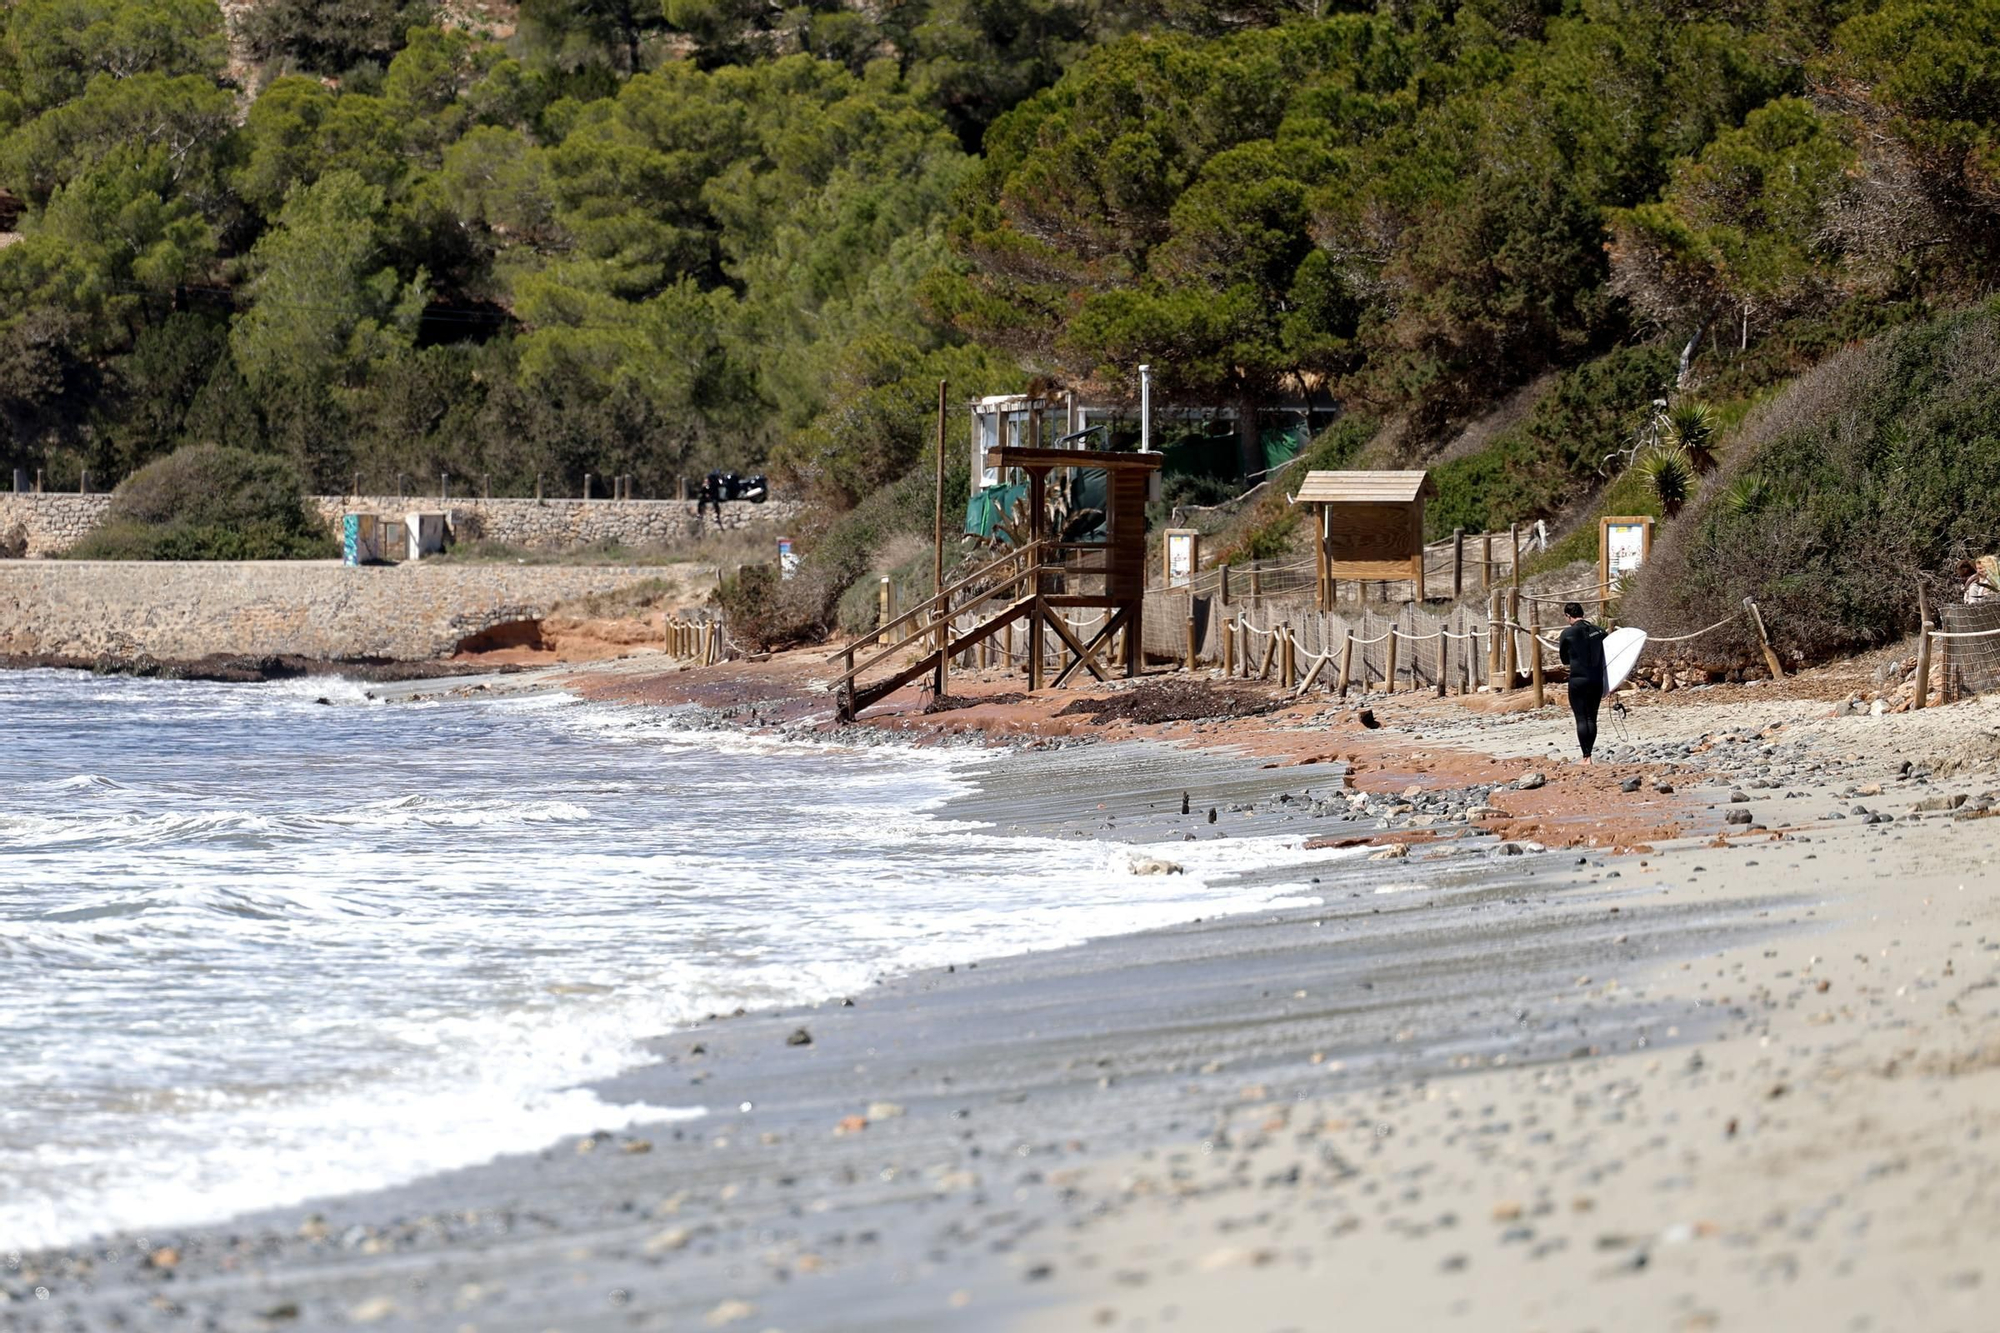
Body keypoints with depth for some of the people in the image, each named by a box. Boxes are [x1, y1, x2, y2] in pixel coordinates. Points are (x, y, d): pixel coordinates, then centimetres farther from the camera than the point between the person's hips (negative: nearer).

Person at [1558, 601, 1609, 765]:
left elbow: (1564, 660, 6)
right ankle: (1588, 754, 12)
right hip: (1597, 681, 4)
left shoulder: (1568, 634, -7)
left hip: (1578, 681, -4)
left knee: (1581, 719, -1)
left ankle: (1586, 757, -5)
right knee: (1592, 719, 11)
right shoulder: (1599, 632, 4)